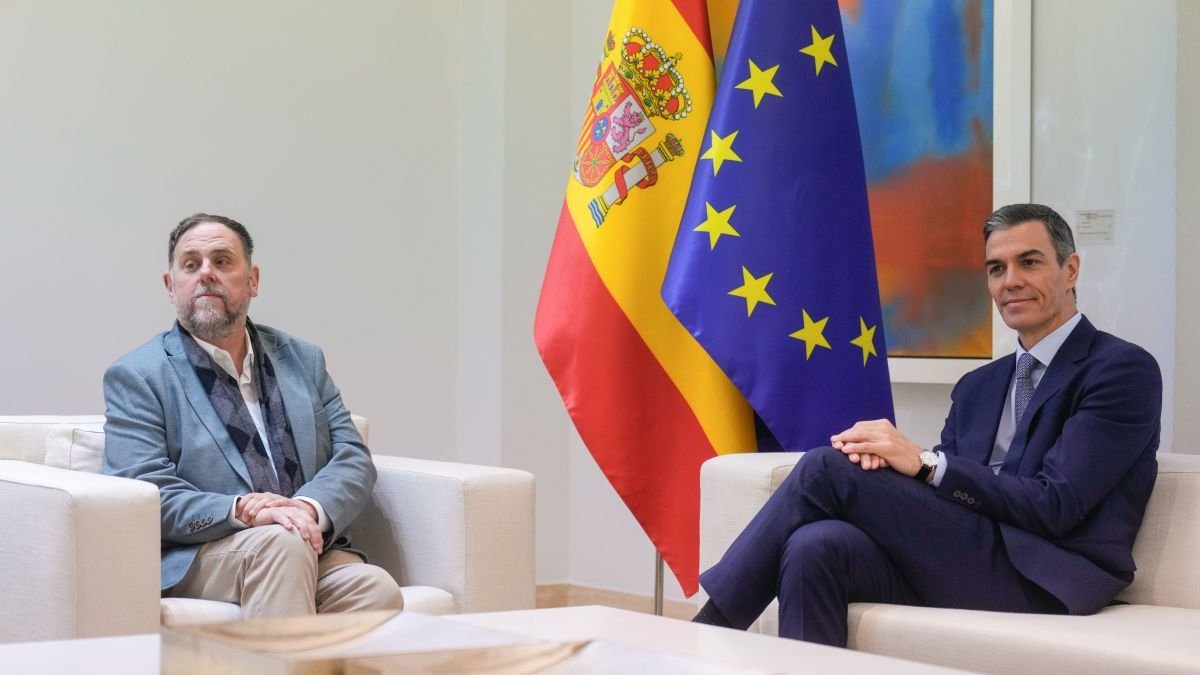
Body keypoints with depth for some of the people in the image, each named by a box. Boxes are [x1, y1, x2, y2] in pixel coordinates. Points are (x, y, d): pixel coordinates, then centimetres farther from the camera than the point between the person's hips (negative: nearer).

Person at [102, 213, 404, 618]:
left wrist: (309, 508, -11)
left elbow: (354, 459, 12)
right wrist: (244, 511, -21)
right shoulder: (136, 377, 7)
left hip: (315, 554, 4)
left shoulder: (302, 360, 21)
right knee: (281, 543, -36)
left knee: (377, 590, -30)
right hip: (196, 561, -3)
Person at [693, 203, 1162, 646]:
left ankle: (709, 628, -5)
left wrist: (924, 462, -14)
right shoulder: (978, 387, 23)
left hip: (1042, 582, -6)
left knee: (827, 468, -15)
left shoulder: (1124, 370, -1)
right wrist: (885, 454, -7)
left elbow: (1055, 506, -11)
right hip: (959, 564, 6)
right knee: (816, 546, -25)